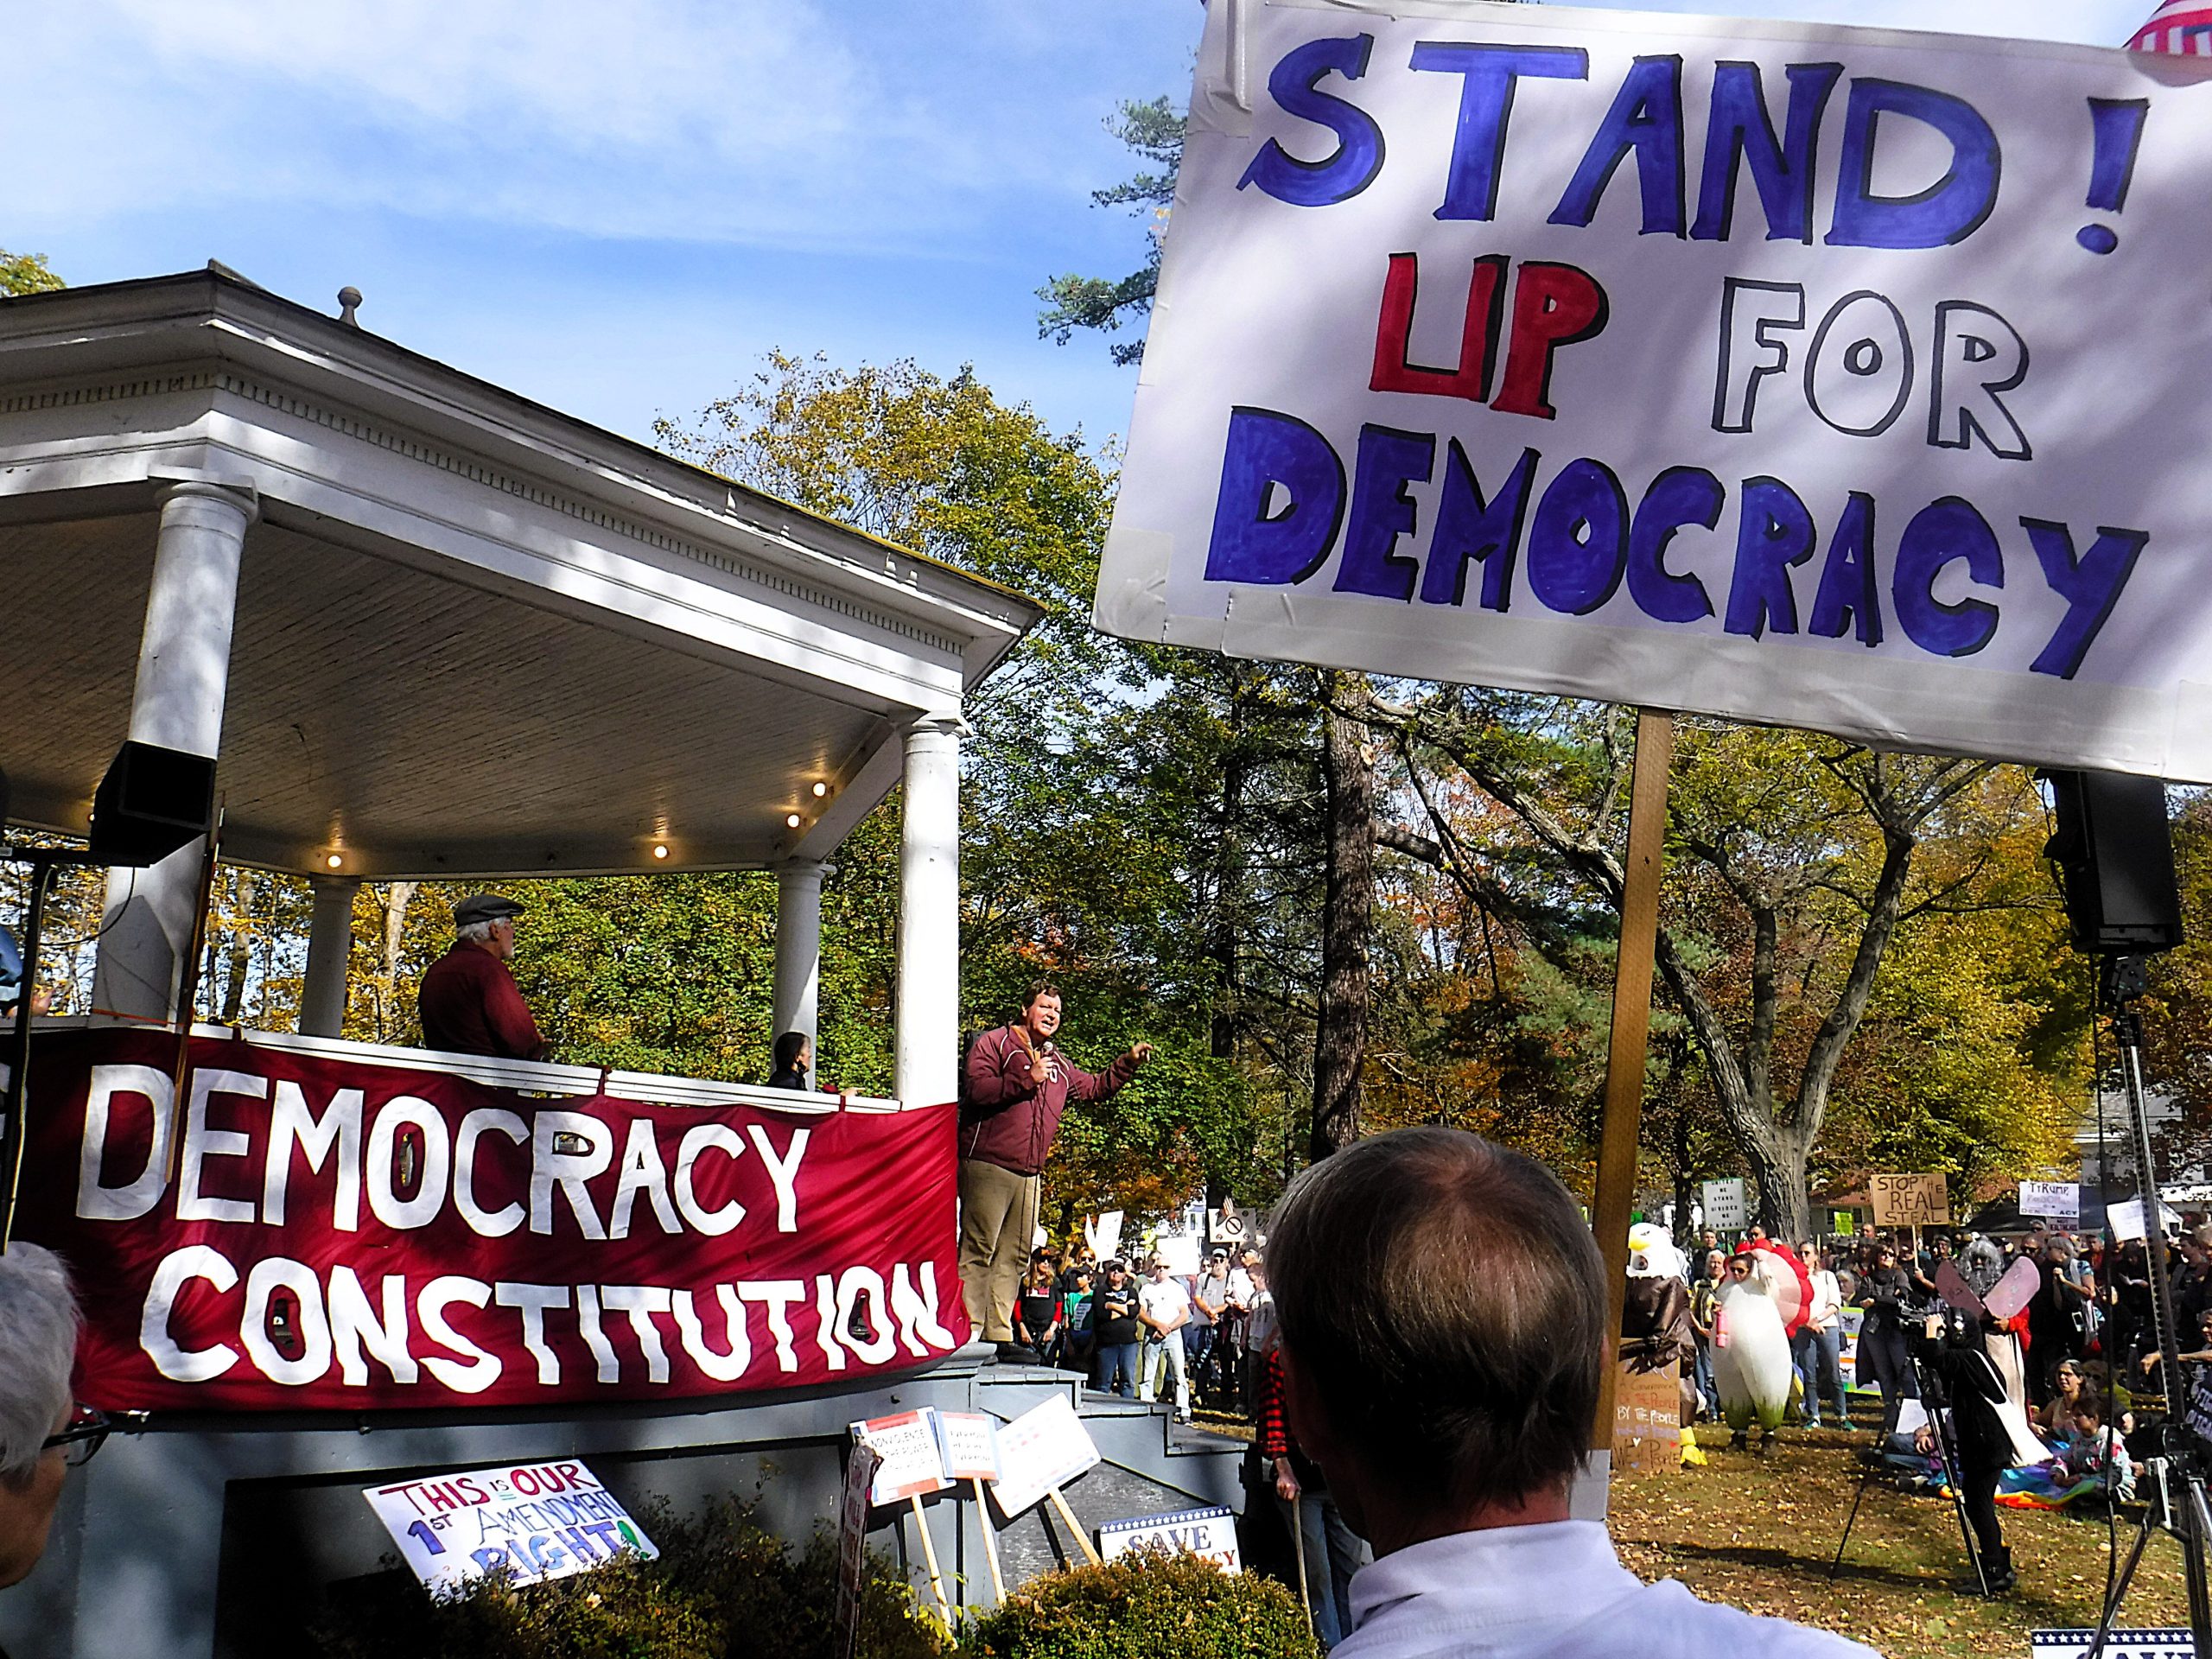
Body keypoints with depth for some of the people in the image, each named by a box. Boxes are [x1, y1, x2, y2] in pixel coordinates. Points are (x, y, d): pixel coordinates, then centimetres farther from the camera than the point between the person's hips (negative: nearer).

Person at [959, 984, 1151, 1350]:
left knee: (1013, 1255, 8)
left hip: (1029, 1174, 8)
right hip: (987, 1165, -8)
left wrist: (1128, 1064, 21)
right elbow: (976, 1089, -15)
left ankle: (998, 1334, 13)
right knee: (978, 1250, -10)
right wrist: (1027, 1080, -16)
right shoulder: (994, 1043, -1)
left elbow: (1094, 1087, 33)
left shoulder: (1058, 1064, 22)